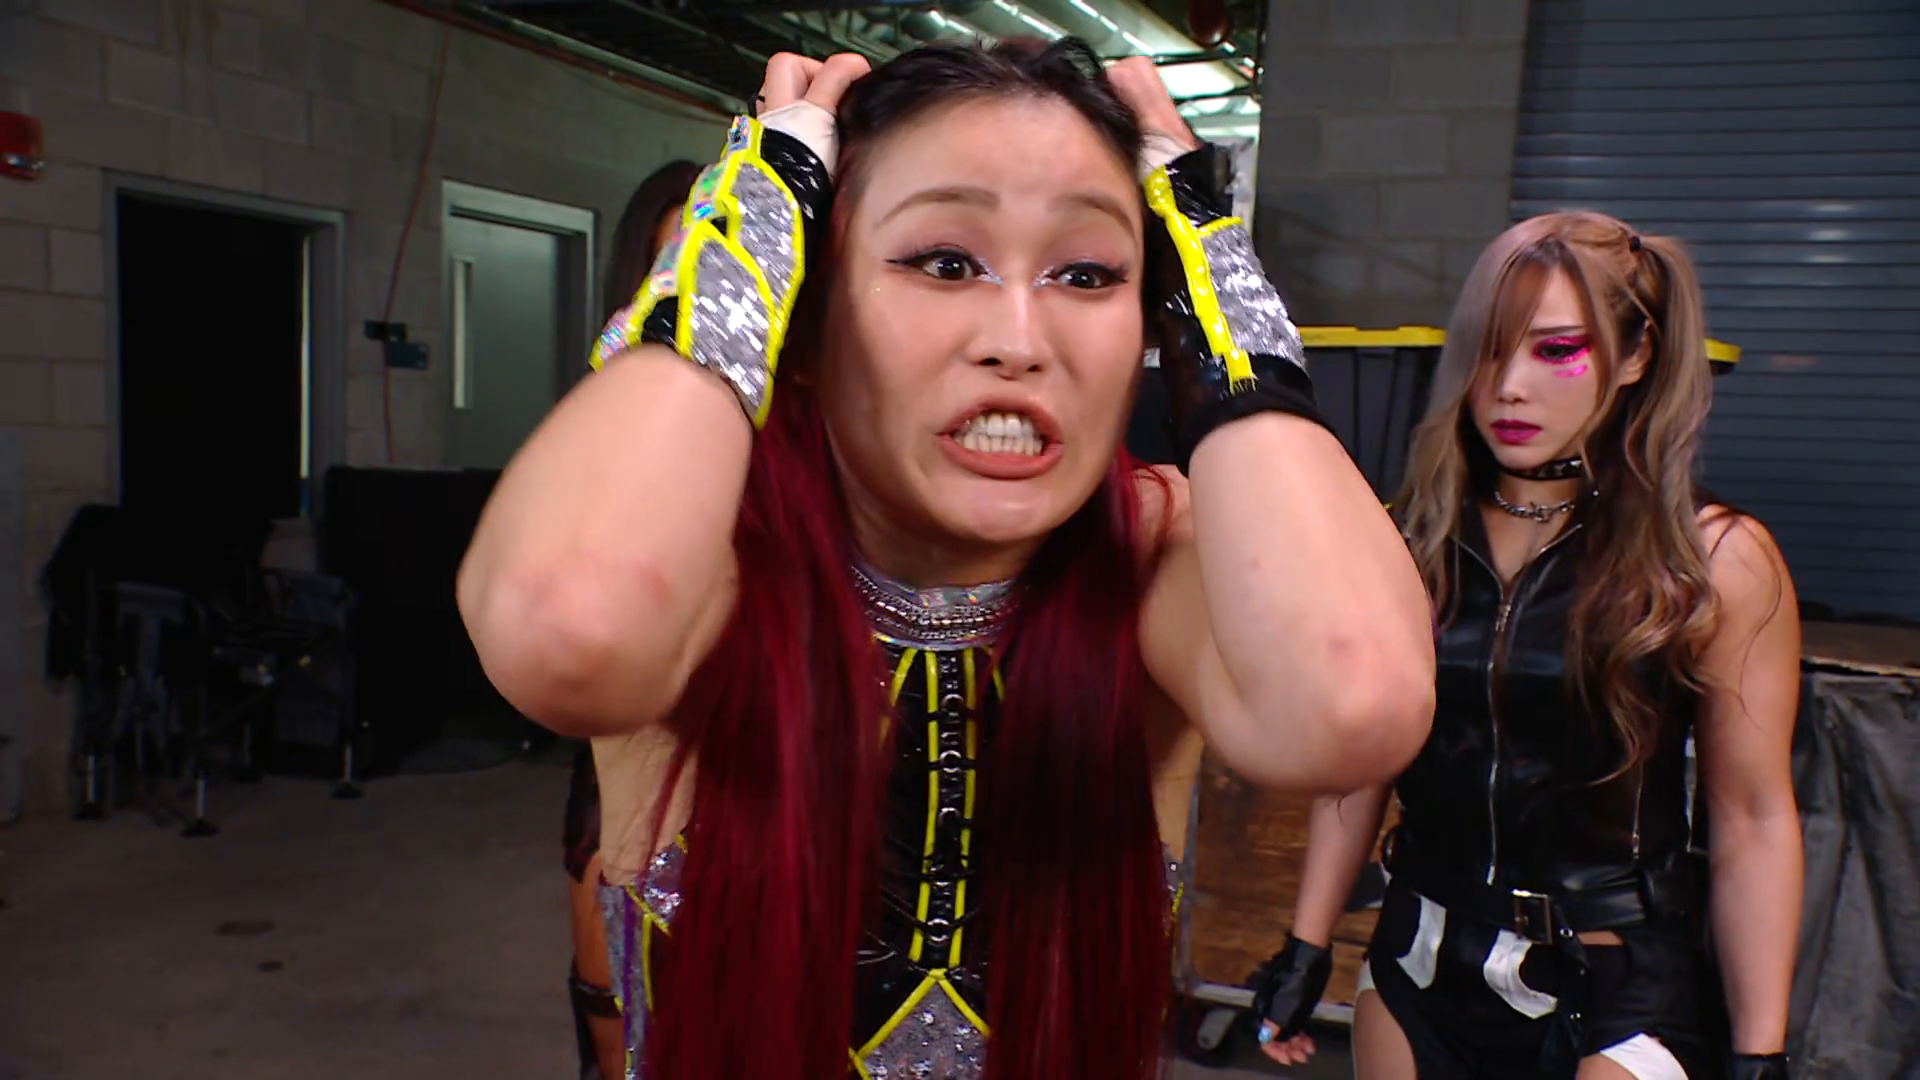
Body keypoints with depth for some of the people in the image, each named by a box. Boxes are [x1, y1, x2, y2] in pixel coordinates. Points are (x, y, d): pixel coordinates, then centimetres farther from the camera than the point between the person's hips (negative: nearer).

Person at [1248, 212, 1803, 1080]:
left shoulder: (1716, 561, -10)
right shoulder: (1413, 542, -2)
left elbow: (1754, 821, -6)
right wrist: (1306, 946, 5)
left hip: (1615, 987, -3)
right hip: (1418, 967, 3)